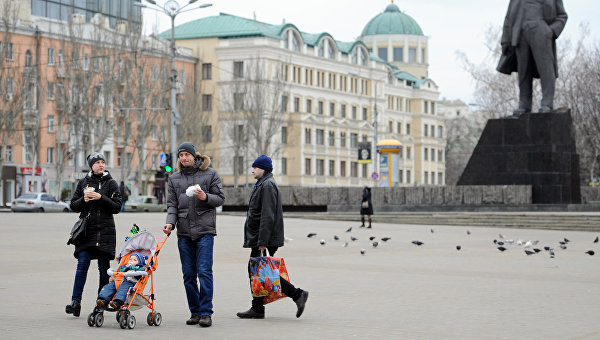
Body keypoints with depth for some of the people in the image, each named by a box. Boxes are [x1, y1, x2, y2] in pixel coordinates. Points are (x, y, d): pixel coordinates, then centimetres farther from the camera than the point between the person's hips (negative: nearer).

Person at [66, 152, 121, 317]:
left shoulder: (111, 183, 4)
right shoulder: (83, 183, 11)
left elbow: (117, 207, -2)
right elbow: (73, 206, 12)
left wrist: (100, 198, -13)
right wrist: (83, 200, -8)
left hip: (105, 230, -1)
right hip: (86, 229, 1)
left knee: (104, 267, 2)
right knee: (82, 264, -8)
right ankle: (75, 302, -11)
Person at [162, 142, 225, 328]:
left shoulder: (210, 174, 4)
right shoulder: (174, 179, 13)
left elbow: (220, 198, 3)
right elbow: (172, 204, 10)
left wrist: (206, 197, -16)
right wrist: (170, 222, -6)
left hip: (205, 230, -4)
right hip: (184, 232, 4)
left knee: (204, 271, -10)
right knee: (188, 274, 5)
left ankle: (206, 312, -6)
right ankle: (195, 312, 14)